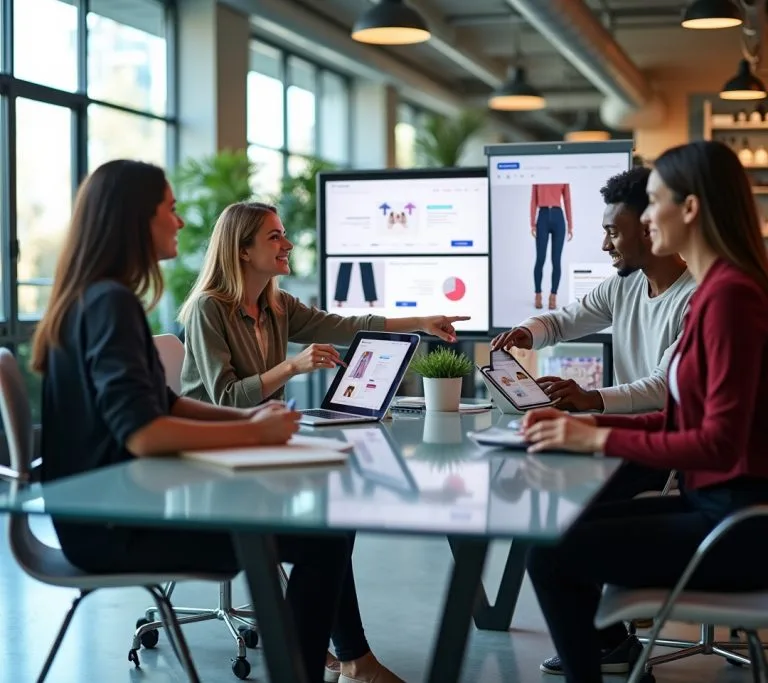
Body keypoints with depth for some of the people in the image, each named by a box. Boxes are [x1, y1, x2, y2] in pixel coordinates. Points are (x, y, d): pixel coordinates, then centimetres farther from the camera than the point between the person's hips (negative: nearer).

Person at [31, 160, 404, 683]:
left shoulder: (99, 297, 12)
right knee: (326, 534, -10)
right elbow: (143, 433, -30)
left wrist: (246, 416, 2)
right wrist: (256, 433, -19)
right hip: (117, 523, -10)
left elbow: (162, 404, 18)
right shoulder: (109, 302, -20)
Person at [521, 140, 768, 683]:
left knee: (551, 553, -11)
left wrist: (599, 440, -19)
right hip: (716, 503, 9)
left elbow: (721, 443, -24)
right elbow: (681, 420, 13)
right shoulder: (716, 288, 10)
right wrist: (586, 422, 4)